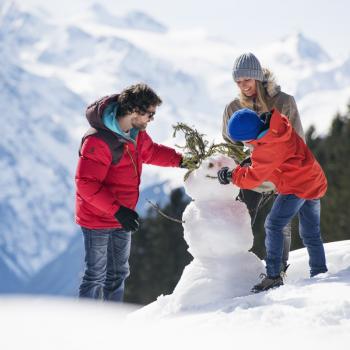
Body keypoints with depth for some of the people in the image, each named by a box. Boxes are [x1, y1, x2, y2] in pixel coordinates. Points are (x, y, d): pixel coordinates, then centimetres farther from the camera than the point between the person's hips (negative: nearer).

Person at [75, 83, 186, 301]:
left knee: (118, 274, 18)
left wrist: (180, 160, 8)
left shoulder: (136, 133, 0)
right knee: (96, 276, -3)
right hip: (97, 219, -9)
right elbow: (86, 184, -29)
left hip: (121, 218, 9)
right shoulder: (98, 140, -28)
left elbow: (150, 152, 22)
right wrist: (118, 210, -33)